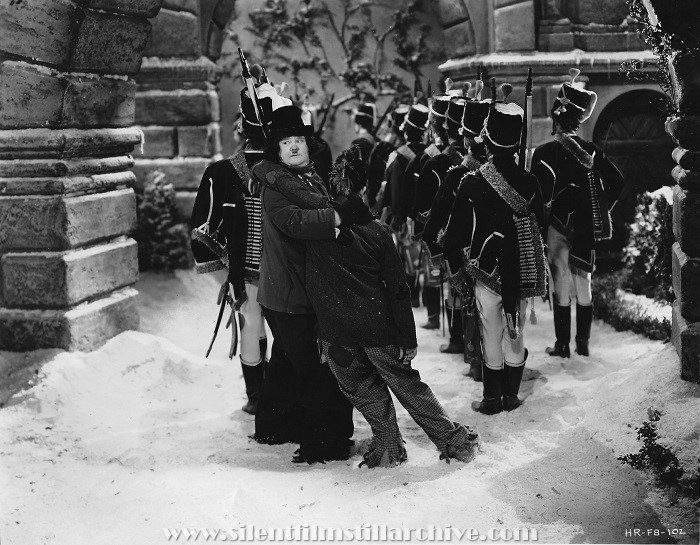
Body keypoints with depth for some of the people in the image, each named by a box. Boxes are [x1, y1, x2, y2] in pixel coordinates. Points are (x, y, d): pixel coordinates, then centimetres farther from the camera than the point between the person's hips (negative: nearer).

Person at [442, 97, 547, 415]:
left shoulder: (473, 183, -13)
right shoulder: (530, 182, -5)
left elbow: (455, 233, -9)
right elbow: (540, 224, 10)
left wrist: (457, 270, 4)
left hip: (489, 273, -3)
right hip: (524, 276, 3)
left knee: (492, 338, 7)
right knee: (516, 335, 15)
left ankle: (492, 399, 15)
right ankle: (511, 395, 24)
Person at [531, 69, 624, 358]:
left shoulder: (545, 152, -9)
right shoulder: (591, 150, 4)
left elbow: (541, 190, -18)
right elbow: (617, 181, 3)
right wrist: (601, 210, 9)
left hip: (560, 223, -4)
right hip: (587, 225, 4)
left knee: (561, 282, 1)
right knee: (583, 281, 12)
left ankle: (562, 344, 4)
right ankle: (583, 343, 16)